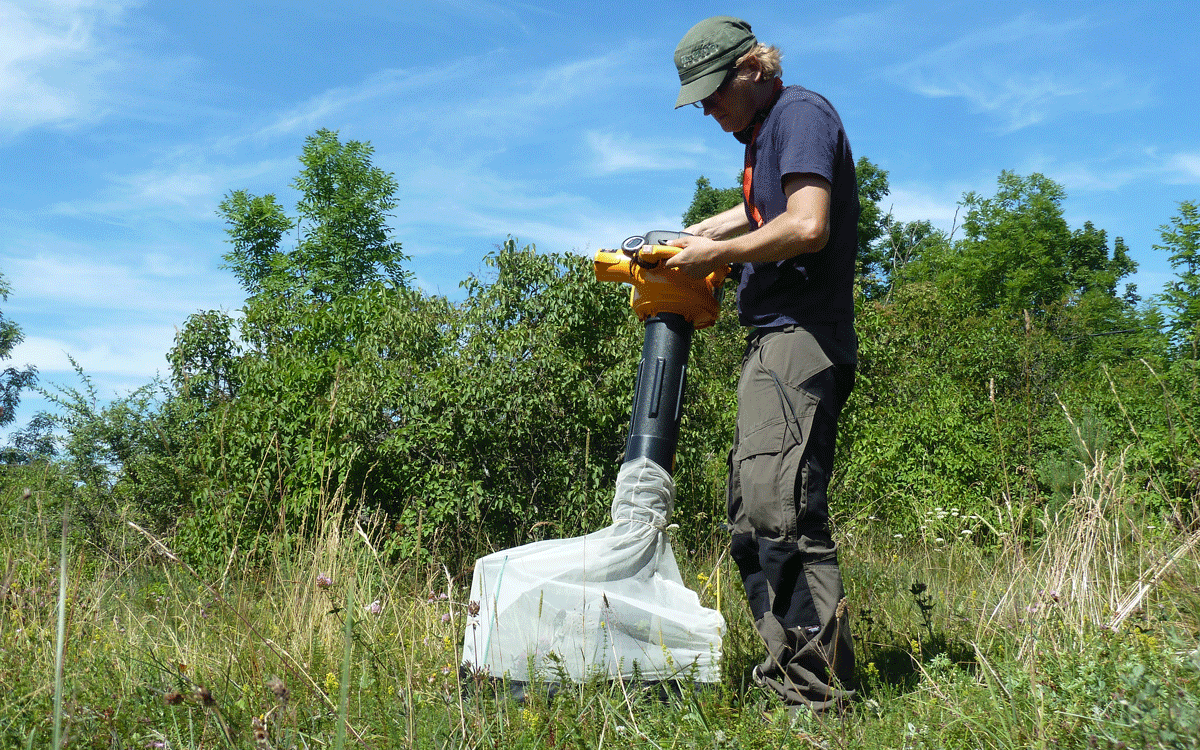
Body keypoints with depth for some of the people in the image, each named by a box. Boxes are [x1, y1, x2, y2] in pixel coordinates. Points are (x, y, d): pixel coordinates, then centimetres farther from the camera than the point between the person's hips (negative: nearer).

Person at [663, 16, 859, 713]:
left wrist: (716, 254, -7)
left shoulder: (801, 112, -5)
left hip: (801, 336, -11)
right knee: (752, 515, 8)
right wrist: (685, 239, 30)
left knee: (782, 507, -19)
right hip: (774, 342, 11)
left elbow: (807, 226, -20)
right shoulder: (764, 134, 25)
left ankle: (819, 692, -16)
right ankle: (791, 677, 11)